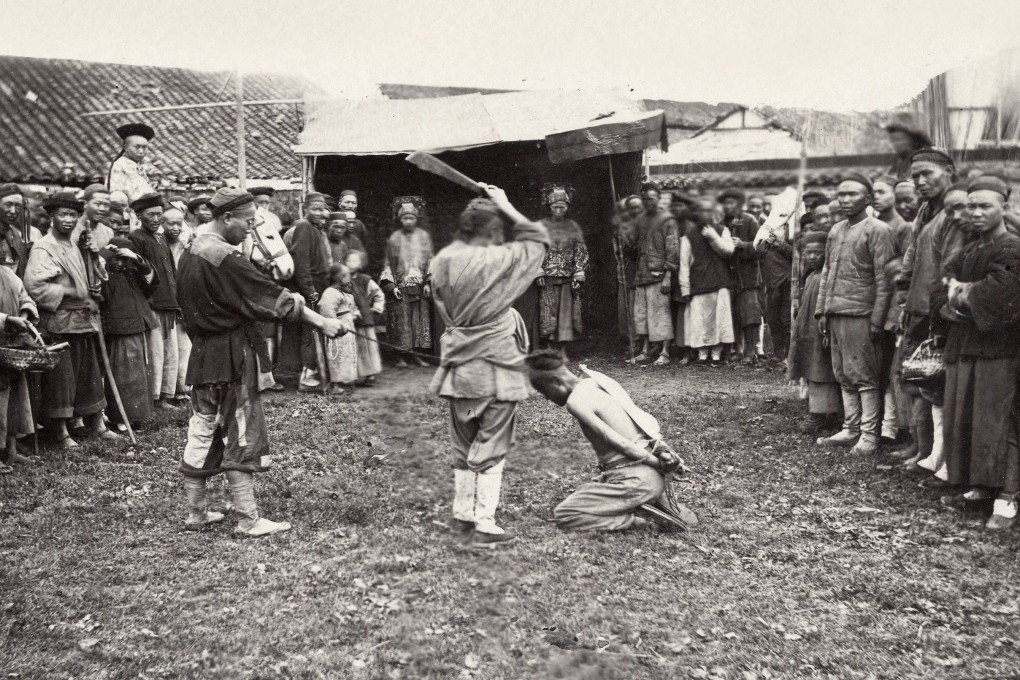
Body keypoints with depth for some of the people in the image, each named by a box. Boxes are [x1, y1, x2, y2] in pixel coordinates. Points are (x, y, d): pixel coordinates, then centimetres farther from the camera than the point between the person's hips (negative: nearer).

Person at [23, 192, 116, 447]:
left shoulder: (76, 247, 14)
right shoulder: (43, 248, -10)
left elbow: (96, 281, 19)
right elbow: (34, 285, -21)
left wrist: (94, 257, 2)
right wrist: (70, 292, -18)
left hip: (83, 321, 8)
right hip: (58, 323, -8)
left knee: (89, 374, 14)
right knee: (60, 377, -2)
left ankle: (96, 423, 24)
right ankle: (60, 432, 8)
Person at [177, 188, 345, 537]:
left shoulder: (190, 253, 9)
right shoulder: (225, 258, -19)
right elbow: (272, 297, -19)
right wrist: (322, 322, -16)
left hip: (202, 354, 8)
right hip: (233, 357, -8)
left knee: (202, 433, 14)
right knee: (242, 437, -1)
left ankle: (195, 512, 23)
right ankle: (249, 520, 5)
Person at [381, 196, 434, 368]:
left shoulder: (424, 236, 6)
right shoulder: (394, 239, 3)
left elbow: (430, 260, 7)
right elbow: (389, 264, 5)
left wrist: (428, 283, -2)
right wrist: (391, 286, -5)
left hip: (420, 287, 2)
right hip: (401, 288, -2)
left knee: (420, 320, 3)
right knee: (401, 322, -3)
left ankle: (417, 354, 10)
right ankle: (401, 356, 2)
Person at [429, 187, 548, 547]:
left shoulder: (442, 261, -1)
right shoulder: (498, 260, -16)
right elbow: (538, 238, 0)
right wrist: (505, 205, 1)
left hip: (458, 366, 5)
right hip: (496, 368, -5)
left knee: (463, 446, 17)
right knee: (491, 448, 4)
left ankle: (463, 516, 25)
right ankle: (484, 525, 5)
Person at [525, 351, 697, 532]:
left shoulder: (575, 401, -14)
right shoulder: (595, 381, 13)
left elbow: (619, 443, -18)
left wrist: (658, 463, -9)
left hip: (636, 480, -9)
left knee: (563, 516, -3)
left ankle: (635, 521, -7)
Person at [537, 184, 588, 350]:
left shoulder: (573, 227, 6)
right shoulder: (542, 226, 2)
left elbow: (581, 252, 6)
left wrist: (578, 276, -3)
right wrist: (539, 273, -8)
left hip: (568, 277, 1)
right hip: (548, 277, -1)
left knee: (566, 312, 1)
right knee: (548, 313, -1)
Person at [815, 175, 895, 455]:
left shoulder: (877, 230, -5)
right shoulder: (835, 231, 16)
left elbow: (884, 279, -9)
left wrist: (877, 319, -14)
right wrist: (822, 311, 12)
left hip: (860, 316, -7)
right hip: (835, 315, 7)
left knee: (864, 377, -2)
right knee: (844, 376, 11)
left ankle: (869, 435, 4)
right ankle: (850, 430, 19)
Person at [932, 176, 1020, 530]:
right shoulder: (967, 252, 17)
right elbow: (941, 291, 10)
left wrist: (963, 295, -8)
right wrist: (950, 308, -11)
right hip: (961, 346, 8)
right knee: (961, 419, 10)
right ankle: (978, 487, 21)